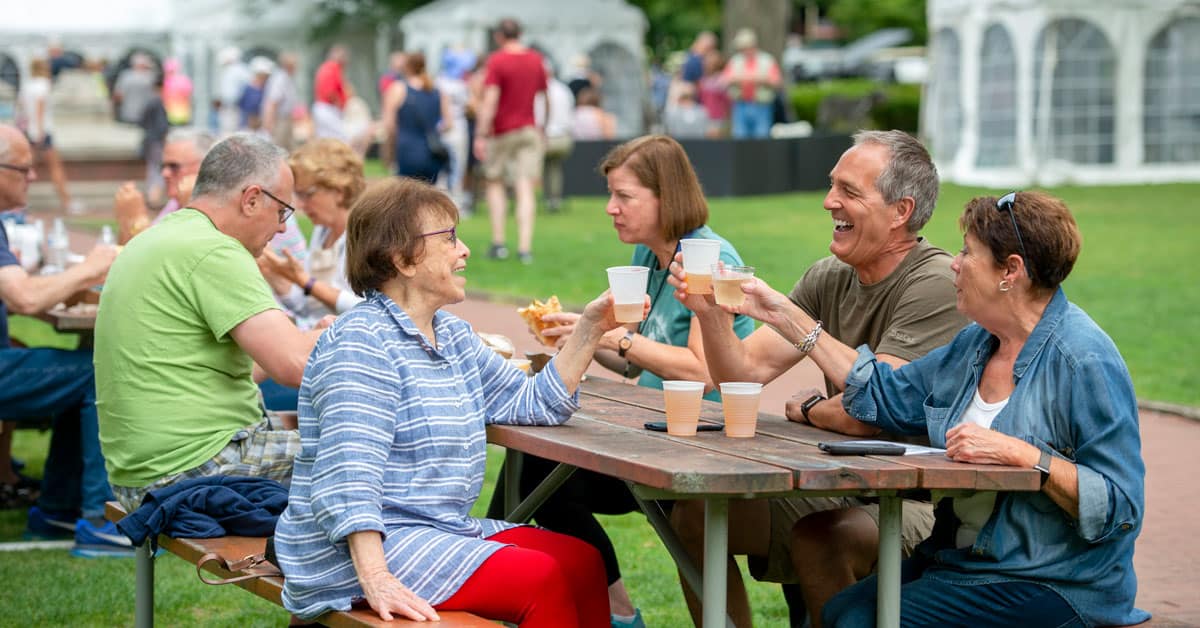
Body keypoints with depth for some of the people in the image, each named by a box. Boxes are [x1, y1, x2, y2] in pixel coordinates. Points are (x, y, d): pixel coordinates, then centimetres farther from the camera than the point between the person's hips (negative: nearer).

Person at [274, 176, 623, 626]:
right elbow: (350, 473, -25)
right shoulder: (361, 343, -15)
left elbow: (535, 404, 21)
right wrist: (374, 579, -35)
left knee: (581, 562, -4)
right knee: (540, 579, -21)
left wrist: (590, 330, 11)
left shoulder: (452, 336, 16)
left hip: (444, 530, 10)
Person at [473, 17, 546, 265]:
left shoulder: (497, 61, -11)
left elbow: (490, 101, -16)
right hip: (529, 130, 3)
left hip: (502, 132, -3)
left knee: (495, 184, 12)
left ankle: (498, 243, 8)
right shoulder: (536, 60, 5)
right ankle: (524, 247, -9)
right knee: (525, 190, -2)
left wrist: (481, 135, -16)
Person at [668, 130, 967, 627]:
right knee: (694, 513, -1)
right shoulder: (829, 278, 7)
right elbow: (745, 373, 4)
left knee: (817, 541, -33)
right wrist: (711, 310, -14)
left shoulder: (934, 284, -19)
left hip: (920, 498, -8)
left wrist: (809, 409, -3)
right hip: (845, 487, 8)